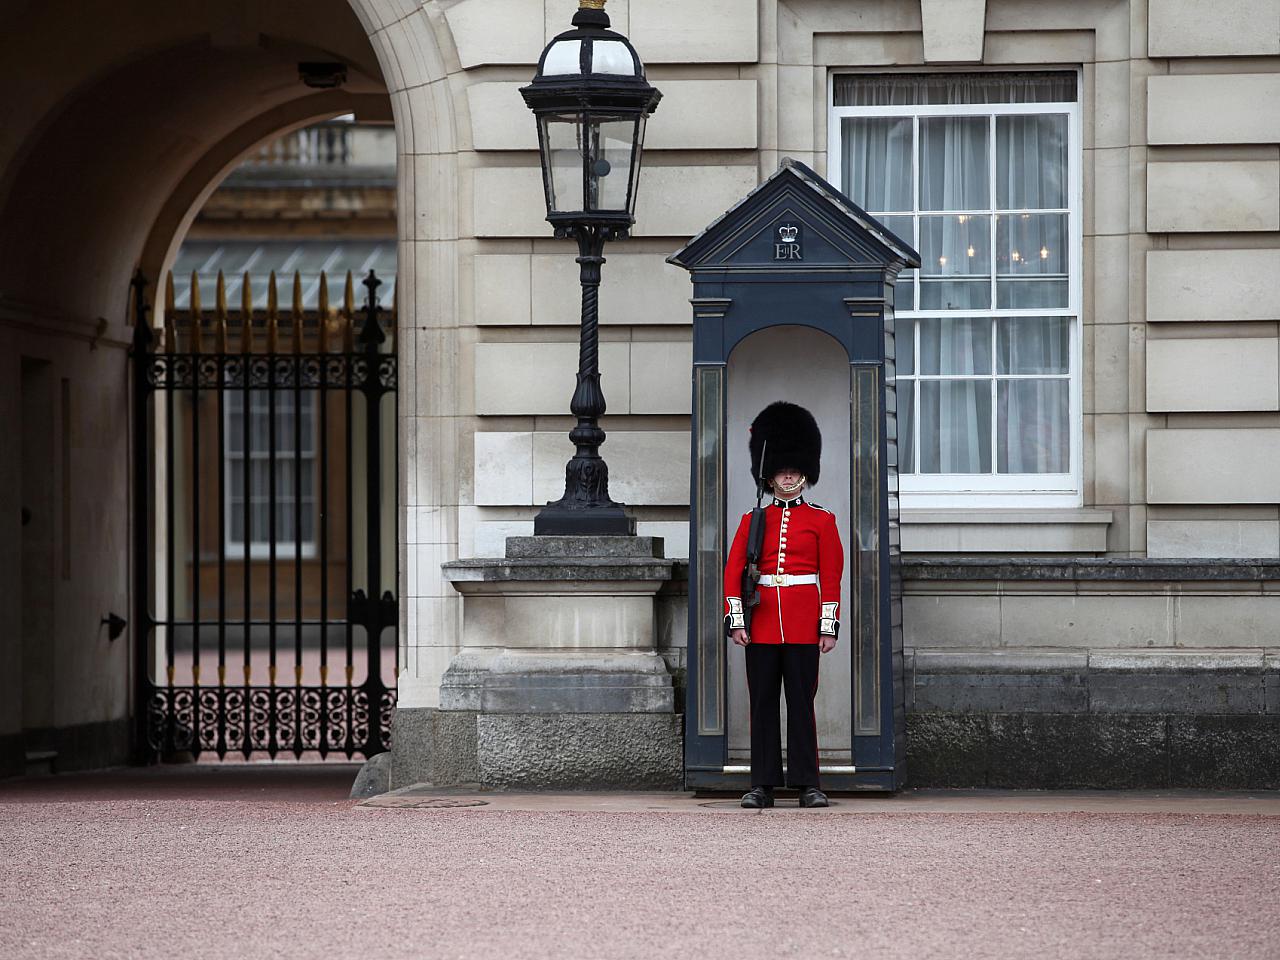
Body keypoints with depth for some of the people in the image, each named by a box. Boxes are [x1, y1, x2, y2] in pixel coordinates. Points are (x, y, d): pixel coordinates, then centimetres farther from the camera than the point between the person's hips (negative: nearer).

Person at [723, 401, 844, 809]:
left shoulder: (821, 521, 5)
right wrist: (736, 621, -4)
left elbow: (832, 576, 3)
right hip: (761, 622, 1)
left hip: (803, 624, -1)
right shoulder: (753, 520, 9)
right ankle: (763, 785, 4)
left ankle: (807, 784, 2)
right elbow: (733, 572, 5)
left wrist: (829, 626, -3)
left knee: (802, 702, -1)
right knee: (762, 703, 2)